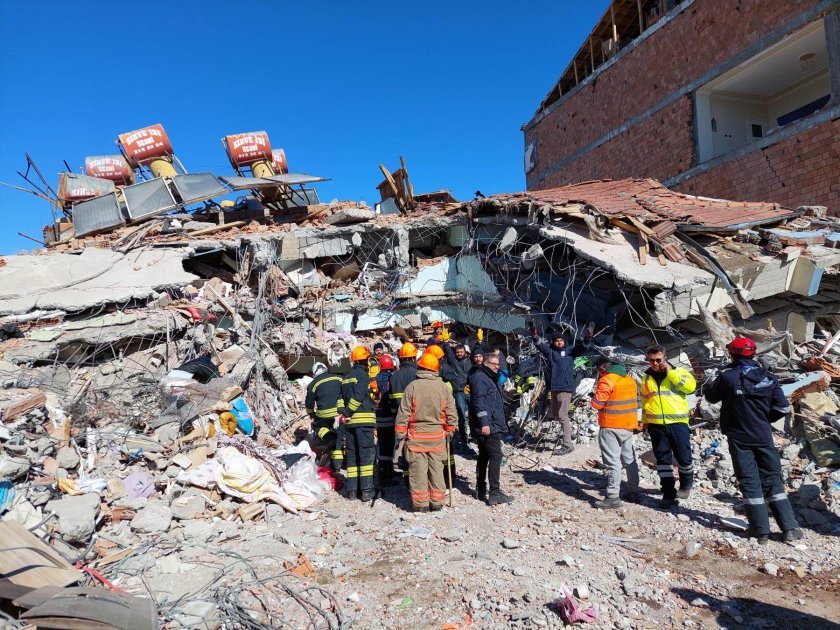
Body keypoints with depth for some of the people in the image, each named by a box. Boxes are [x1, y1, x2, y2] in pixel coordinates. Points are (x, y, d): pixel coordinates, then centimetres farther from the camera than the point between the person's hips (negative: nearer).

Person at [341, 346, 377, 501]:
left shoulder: (346, 377, 18)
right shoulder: (363, 374, -7)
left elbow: (341, 398, 16)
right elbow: (358, 397, -16)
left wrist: (345, 414, 12)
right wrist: (348, 412, -10)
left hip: (350, 421, 7)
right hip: (363, 419, -7)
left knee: (352, 455, 11)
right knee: (367, 454, -3)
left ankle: (351, 490, 13)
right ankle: (366, 490, -5)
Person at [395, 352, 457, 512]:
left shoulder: (412, 386, -9)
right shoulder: (444, 387, -1)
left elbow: (403, 413, -6)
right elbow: (452, 413, 5)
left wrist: (400, 433, 3)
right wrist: (449, 431, 17)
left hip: (416, 435, -2)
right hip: (437, 435, 3)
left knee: (418, 469, 5)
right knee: (436, 469, 11)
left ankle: (420, 503, 9)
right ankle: (437, 502, 18)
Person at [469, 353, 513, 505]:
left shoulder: (488, 378, 22)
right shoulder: (480, 377, -11)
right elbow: (478, 401, -21)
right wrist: (484, 423, -26)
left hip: (490, 426, 11)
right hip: (487, 426, -11)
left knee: (484, 456, 14)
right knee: (496, 456, -11)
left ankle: (481, 490, 22)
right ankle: (494, 493, -11)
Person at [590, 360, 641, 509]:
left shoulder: (607, 380, -14)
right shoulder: (630, 379, 11)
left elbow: (597, 403, -15)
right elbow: (635, 400, 19)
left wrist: (594, 396, 4)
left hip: (611, 427, -8)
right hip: (629, 425, 8)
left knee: (613, 461, -6)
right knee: (629, 459, 17)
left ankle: (613, 497, -5)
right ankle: (633, 492, 25)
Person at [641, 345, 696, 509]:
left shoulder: (678, 372, 1)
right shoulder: (647, 378, 12)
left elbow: (690, 386, -17)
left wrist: (670, 372, -17)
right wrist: (645, 421, 15)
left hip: (677, 423, -3)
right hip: (656, 425, 3)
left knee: (684, 457, 3)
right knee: (663, 459, 6)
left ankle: (686, 485, 30)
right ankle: (668, 493, 14)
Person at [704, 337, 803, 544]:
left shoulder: (727, 377, -12)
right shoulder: (768, 378, -1)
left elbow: (711, 397, 3)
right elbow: (783, 408, -1)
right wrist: (765, 418, 14)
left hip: (739, 438, -3)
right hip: (763, 437, 3)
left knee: (750, 482, 5)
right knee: (772, 480, 14)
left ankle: (761, 529, 9)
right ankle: (790, 528, 13)